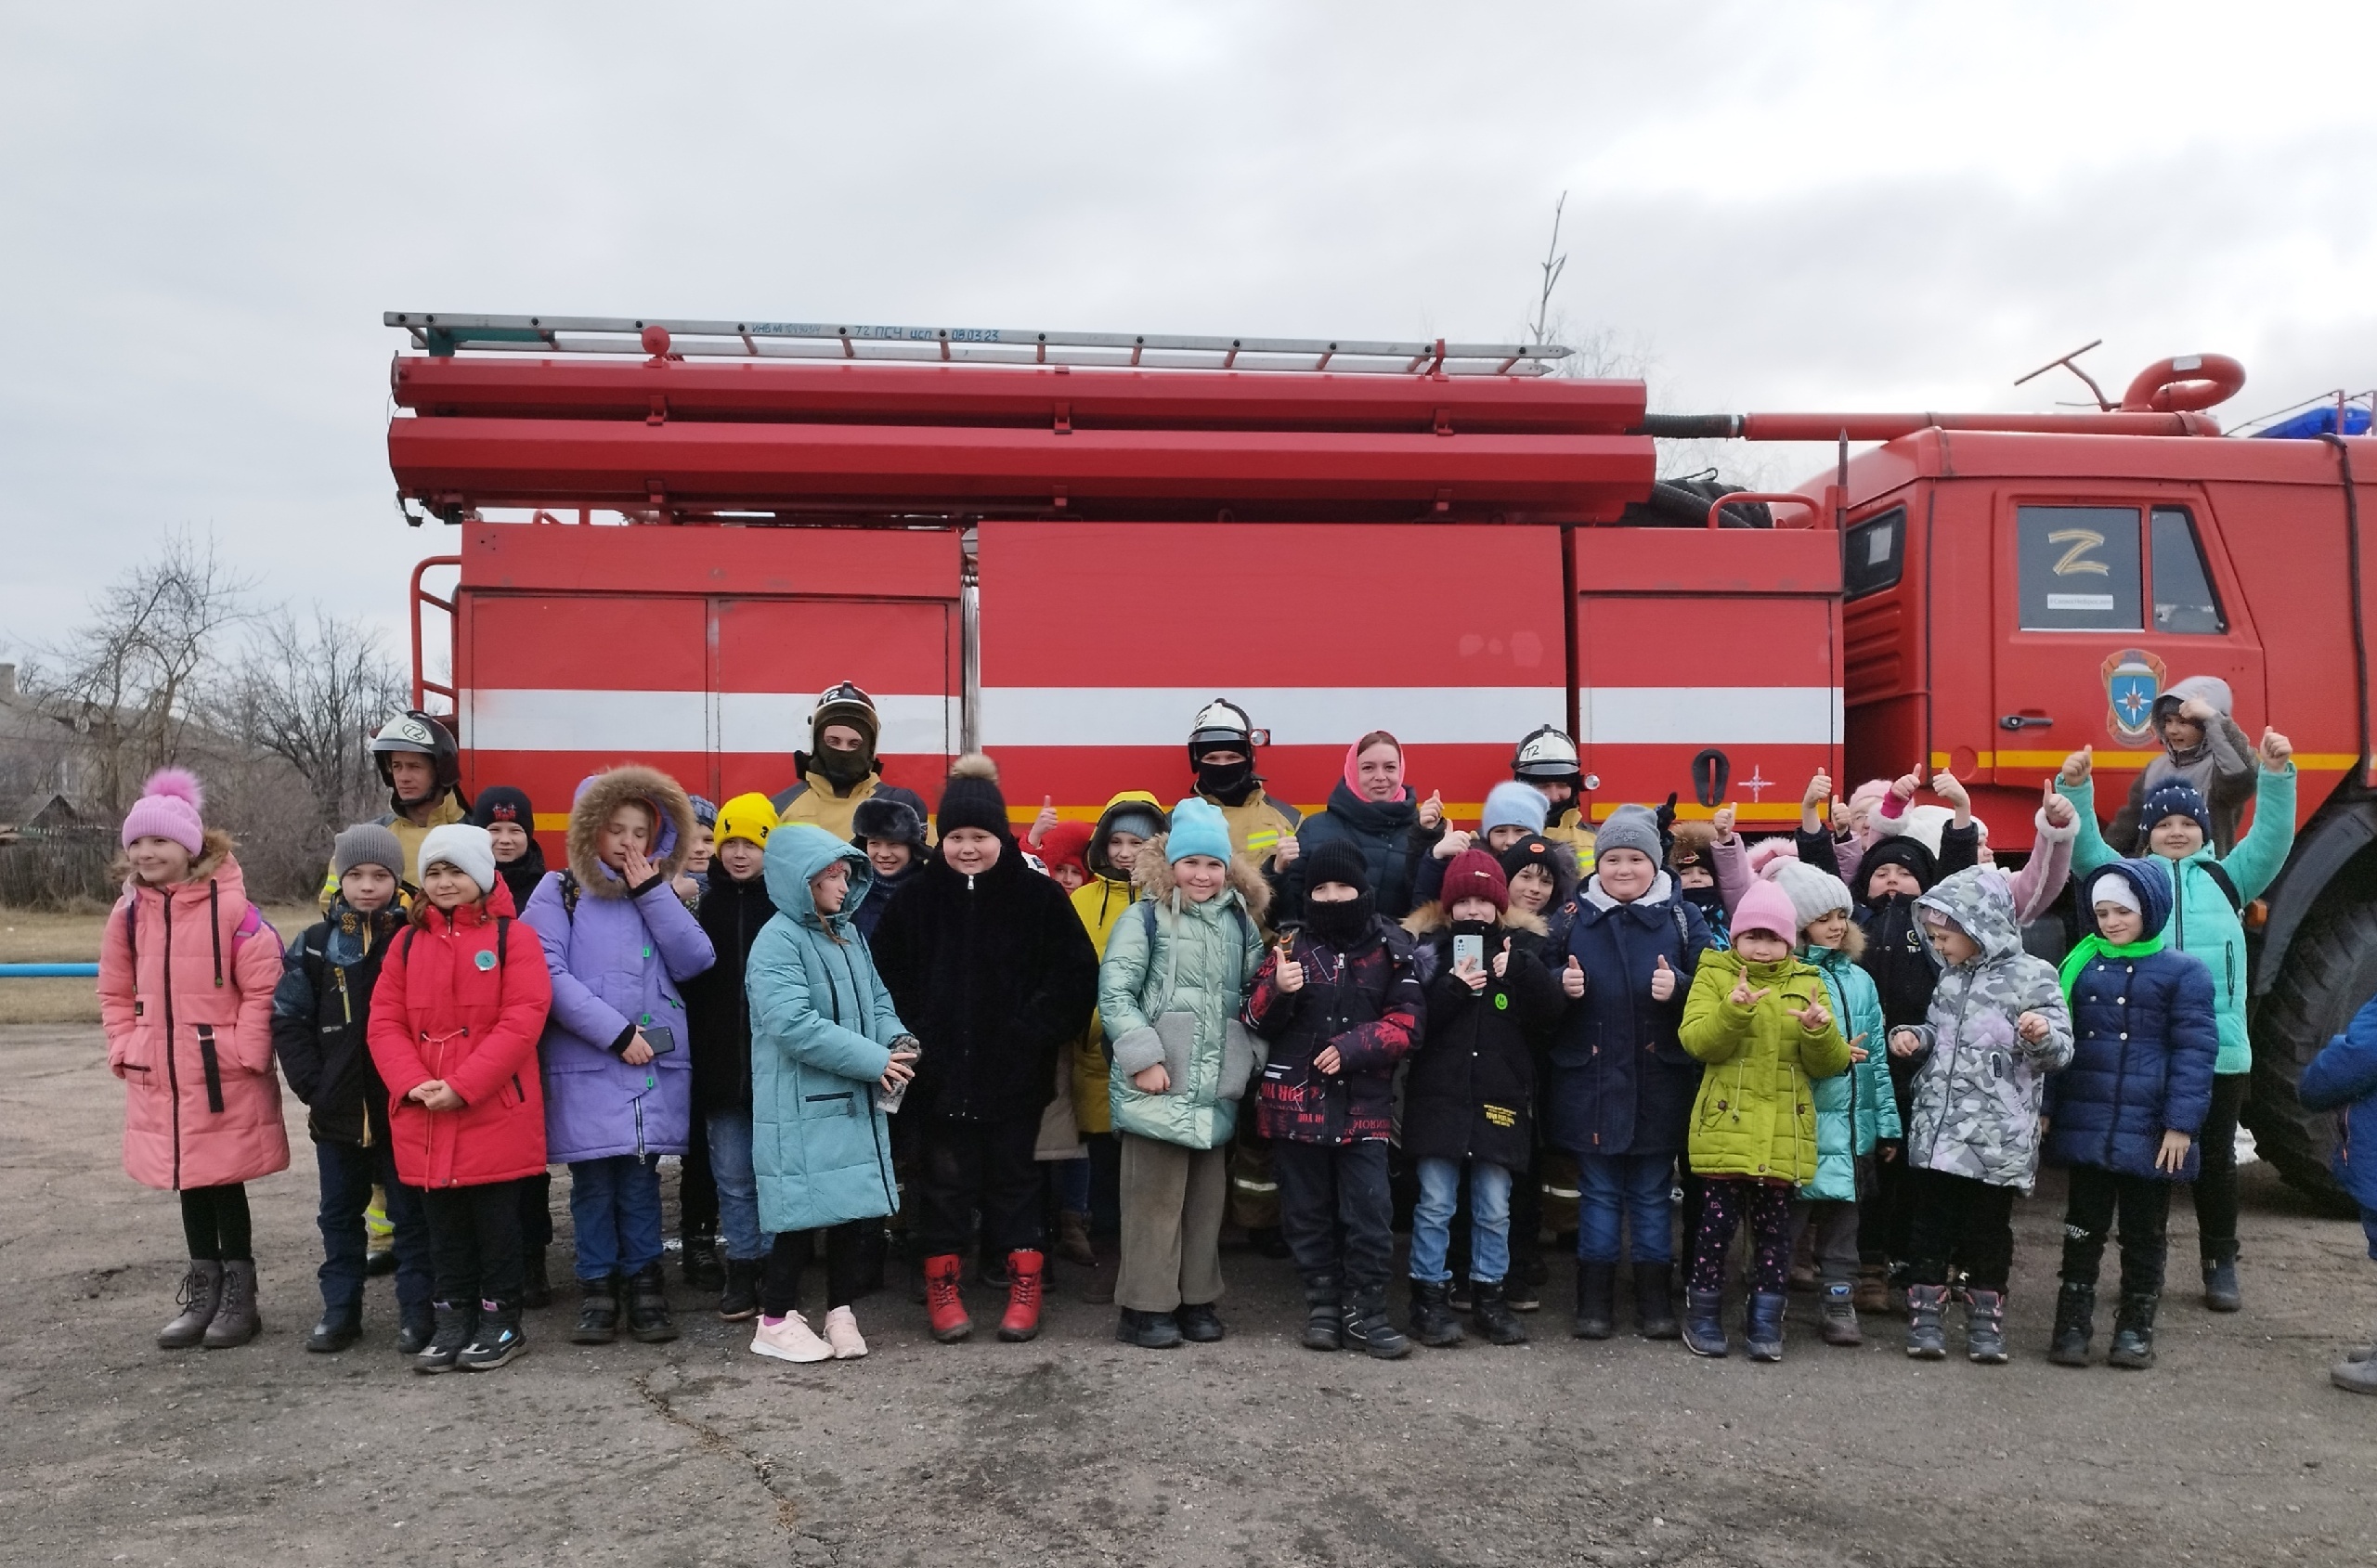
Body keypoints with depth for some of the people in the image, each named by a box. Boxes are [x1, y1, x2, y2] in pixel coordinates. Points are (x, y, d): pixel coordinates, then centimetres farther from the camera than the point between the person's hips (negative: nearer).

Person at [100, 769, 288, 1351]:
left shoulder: (229, 905, -14)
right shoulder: (129, 911, 5)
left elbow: (264, 985, -14)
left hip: (224, 1077, -5)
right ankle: (203, 1292, 27)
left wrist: (245, 1051, -14)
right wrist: (125, 1048, 7)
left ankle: (240, 1296, 17)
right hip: (160, 1080, 6)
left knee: (225, 1184, 3)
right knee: (189, 1184, 14)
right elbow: (115, 991, 16)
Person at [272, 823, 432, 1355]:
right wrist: (312, 1086, -5)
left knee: (410, 1212, 6)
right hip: (336, 1109, 3)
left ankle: (416, 1311, 16)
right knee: (339, 1213, 15)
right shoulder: (316, 945, 1)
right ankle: (340, 1309, 27)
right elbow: (287, 1018, 2)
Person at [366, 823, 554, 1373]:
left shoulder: (513, 937, -5)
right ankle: (453, 1319, 25)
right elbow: (385, 1022, 5)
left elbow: (522, 1021, -13)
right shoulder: (407, 942, 10)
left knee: (495, 1218, 5)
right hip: (424, 1114, 4)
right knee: (443, 1221, 13)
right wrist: (413, 1083, -11)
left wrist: (462, 1085, -18)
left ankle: (501, 1322, 18)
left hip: (494, 1112, -4)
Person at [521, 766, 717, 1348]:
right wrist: (616, 1031, -13)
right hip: (584, 1065, -2)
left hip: (658, 1065, 2)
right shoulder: (560, 892, 3)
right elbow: (550, 975, -8)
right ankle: (597, 1289, 13)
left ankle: (644, 1283, 14)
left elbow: (697, 961, 1)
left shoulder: (659, 895, 15)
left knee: (640, 1175, 5)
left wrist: (651, 893, -5)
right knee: (593, 1178, 1)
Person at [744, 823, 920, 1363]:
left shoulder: (848, 933, 11)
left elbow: (876, 999, 17)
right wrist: (874, 1060, -21)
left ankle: (840, 1312, 23)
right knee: (804, 1213, -1)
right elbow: (793, 1024, -24)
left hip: (855, 1101, 7)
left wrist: (898, 1039, -5)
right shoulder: (777, 942, -14)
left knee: (854, 1207, 10)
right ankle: (776, 1321, 14)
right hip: (802, 1108, -7)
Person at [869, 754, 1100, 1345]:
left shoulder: (1038, 896, -5)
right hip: (939, 1072, 1)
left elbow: (1078, 977, -4)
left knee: (1013, 1175, 11)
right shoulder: (917, 898, 0)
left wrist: (1035, 1030, -10)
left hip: (1014, 1073, -1)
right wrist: (910, 1038, -4)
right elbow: (884, 979, 4)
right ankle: (942, 1285, 22)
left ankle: (1024, 1286, 22)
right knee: (946, 1179, 9)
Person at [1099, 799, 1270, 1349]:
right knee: (1155, 1196, -2)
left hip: (1216, 1087, 5)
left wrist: (1252, 1056, 5)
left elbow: (1255, 995, 17)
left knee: (1207, 1196, 13)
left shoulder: (1241, 922, 12)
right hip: (1158, 1085, -5)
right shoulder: (1145, 918, -4)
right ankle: (1146, 1306, 9)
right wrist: (1143, 1058, -16)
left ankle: (1197, 1298, 25)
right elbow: (1114, 993, -10)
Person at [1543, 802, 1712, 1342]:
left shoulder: (1682, 918, 2)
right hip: (1590, 1080, 0)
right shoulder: (1572, 917, 4)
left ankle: (1655, 1298, 21)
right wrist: (1561, 986, -14)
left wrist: (1678, 988, -18)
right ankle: (1595, 1299, 18)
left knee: (1651, 1193, 9)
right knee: (1598, 1191, 9)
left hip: (1660, 1082, 0)